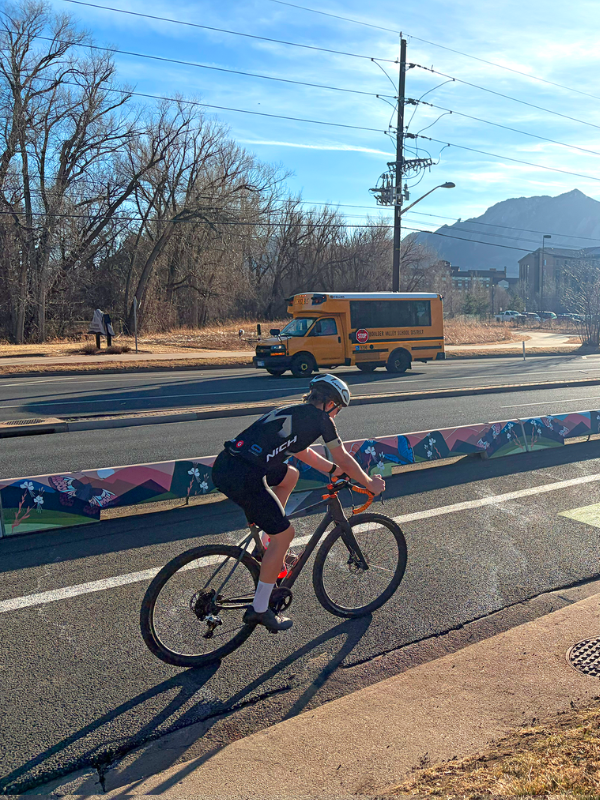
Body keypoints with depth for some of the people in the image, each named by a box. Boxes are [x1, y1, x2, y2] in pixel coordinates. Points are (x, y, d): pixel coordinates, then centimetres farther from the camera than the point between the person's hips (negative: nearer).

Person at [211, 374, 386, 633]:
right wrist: (370, 483, 24)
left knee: (290, 475, 29)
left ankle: (269, 549, 32)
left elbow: (303, 452, 41)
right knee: (285, 533, 4)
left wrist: (334, 470, 47)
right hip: (243, 478, -9)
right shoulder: (320, 418, 3)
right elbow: (344, 459, 9)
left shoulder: (294, 412, 25)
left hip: (224, 465, 9)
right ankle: (259, 610, 14)